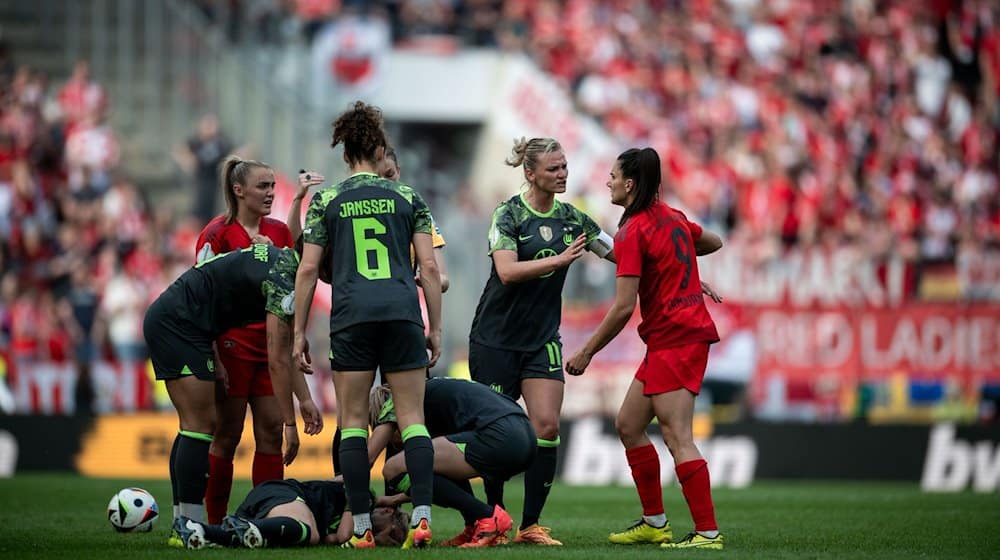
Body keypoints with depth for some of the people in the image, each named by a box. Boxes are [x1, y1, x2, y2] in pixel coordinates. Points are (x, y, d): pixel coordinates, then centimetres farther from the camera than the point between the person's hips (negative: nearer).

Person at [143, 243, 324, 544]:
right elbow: (277, 361, -19)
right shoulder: (282, 279, -19)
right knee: (201, 425, -11)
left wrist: (305, 399, 17)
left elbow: (287, 347, 21)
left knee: (197, 425, 12)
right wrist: (290, 424, -15)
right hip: (178, 323, -11)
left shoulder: (283, 261, 13)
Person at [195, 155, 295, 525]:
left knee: (272, 431, 2)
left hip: (270, 344, 6)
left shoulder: (278, 232, 11)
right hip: (232, 344, -6)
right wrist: (212, 357, -15)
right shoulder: (217, 233, -7)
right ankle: (215, 522, 3)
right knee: (227, 434, -3)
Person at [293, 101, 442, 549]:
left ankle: (361, 528, -1)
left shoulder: (325, 201, 7)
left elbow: (308, 269, 4)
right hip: (402, 313, 1)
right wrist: (435, 329, 10)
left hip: (351, 317, -1)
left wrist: (299, 332, 9)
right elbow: (429, 267, 5)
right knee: (412, 419, 1)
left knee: (353, 421, 4)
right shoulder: (408, 197, 9)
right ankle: (421, 517, -11)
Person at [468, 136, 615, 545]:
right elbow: (507, 271, -23)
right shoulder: (508, 214, -10)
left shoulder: (572, 219, 4)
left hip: (542, 340, 4)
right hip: (496, 339, -4)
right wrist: (560, 259, -31)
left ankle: (530, 526, -4)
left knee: (547, 426, -10)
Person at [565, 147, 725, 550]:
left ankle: (708, 532, -16)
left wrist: (587, 353, -9)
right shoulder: (672, 217, 11)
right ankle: (655, 523, 19)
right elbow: (713, 242, 30)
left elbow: (623, 307, -17)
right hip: (688, 332, 10)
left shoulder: (632, 232, -14)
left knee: (676, 437, -13)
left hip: (674, 340, -10)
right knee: (628, 424, 14)